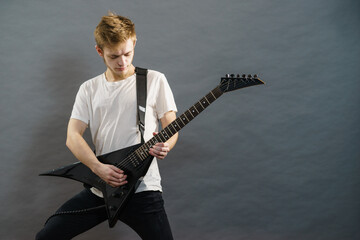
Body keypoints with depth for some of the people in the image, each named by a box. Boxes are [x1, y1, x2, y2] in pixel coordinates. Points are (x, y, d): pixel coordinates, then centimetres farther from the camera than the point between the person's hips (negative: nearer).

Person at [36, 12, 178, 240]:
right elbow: (73, 136, 3)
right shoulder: (89, 89, 10)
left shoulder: (155, 80, 3)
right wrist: (98, 167, -14)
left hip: (142, 189, -3)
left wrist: (165, 144, -20)